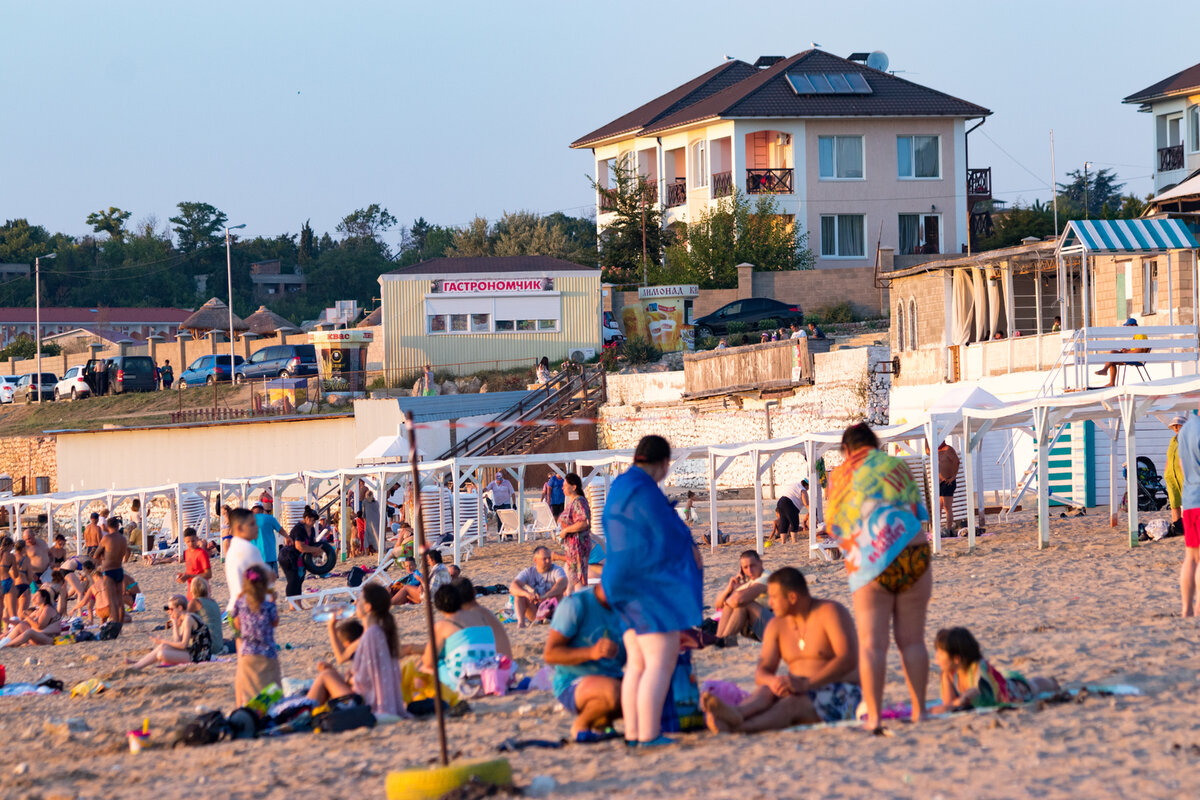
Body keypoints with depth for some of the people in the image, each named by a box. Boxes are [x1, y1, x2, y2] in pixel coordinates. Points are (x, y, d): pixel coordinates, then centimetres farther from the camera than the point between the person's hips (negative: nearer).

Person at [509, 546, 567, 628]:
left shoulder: (556, 570, -6)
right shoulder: (528, 572, 0)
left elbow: (562, 584, -29)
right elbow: (512, 587, -16)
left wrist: (545, 596, -45)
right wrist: (527, 594, -38)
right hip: (534, 612, 2)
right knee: (519, 592, -17)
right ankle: (521, 621, -37)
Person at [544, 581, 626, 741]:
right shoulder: (575, 604, -15)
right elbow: (550, 654, -17)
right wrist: (591, 653, -32)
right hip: (573, 685, -7)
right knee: (614, 691, -38)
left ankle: (601, 721, 4)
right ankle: (581, 724, -7)